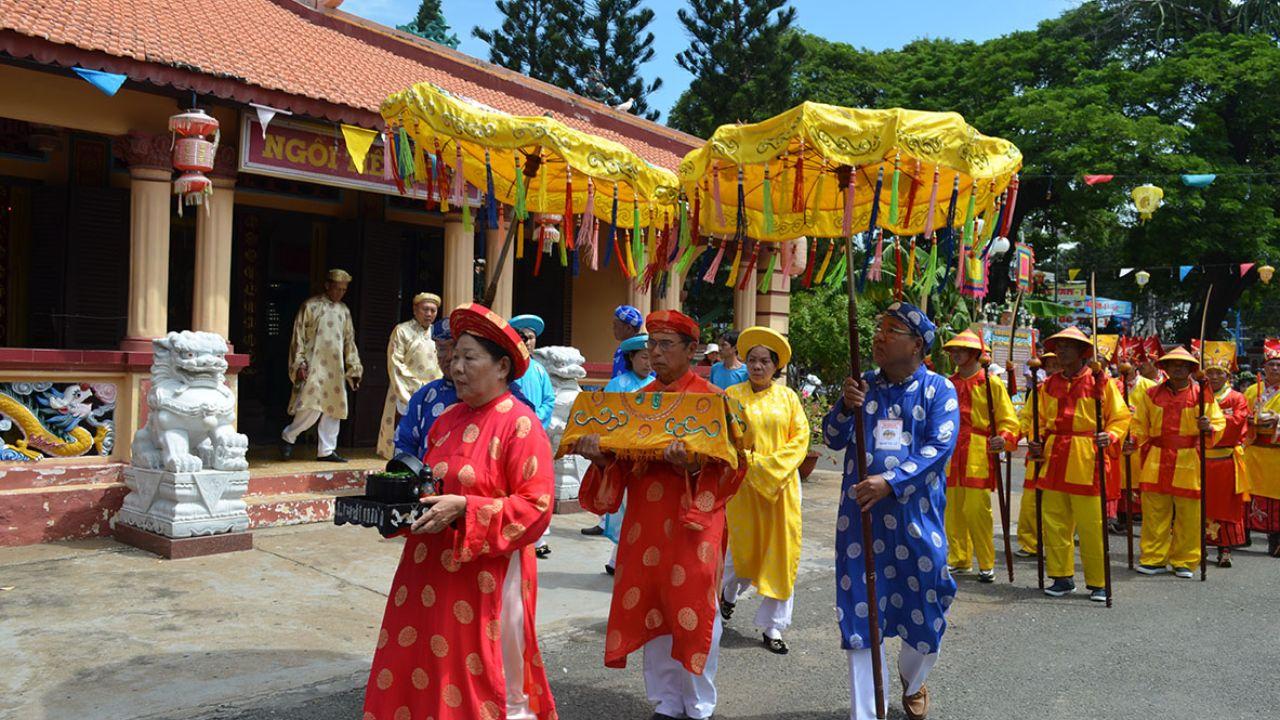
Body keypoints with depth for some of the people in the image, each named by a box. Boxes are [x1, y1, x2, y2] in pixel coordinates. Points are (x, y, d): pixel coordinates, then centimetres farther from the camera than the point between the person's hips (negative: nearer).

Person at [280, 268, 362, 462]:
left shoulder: (344, 311, 15)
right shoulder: (311, 306, 0)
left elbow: (349, 341, 18)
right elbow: (298, 336, -2)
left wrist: (354, 369, 13)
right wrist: (299, 363, -11)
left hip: (336, 368, 6)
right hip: (314, 366, -6)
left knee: (334, 409, 3)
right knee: (312, 407, -13)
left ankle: (327, 450, 10)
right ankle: (287, 437, 9)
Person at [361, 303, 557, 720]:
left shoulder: (520, 426, -12)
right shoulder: (448, 421, 10)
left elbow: (535, 508, -16)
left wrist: (463, 509, -22)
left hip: (487, 575, -6)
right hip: (430, 568, 7)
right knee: (420, 674, 9)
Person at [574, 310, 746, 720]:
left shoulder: (711, 398, -4)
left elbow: (730, 464, -9)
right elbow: (624, 460, 9)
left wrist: (692, 462, -27)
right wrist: (600, 454, -12)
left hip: (693, 521, -4)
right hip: (645, 520, 5)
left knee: (692, 613, 2)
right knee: (649, 609, 9)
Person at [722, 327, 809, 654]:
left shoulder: (788, 396, 5)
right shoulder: (732, 395, 0)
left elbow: (800, 437, 1)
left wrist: (775, 466, -11)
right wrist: (752, 463, -16)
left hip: (783, 483, 2)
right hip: (743, 483, -2)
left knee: (781, 551, 0)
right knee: (744, 547, 2)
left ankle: (772, 626, 10)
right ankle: (728, 592, 36)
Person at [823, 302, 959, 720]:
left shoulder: (938, 389, -2)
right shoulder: (863, 386, 7)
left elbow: (940, 447, -14)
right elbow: (833, 440, 6)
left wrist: (890, 482, -25)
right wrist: (846, 405, -14)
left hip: (918, 516, -2)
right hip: (861, 513, 2)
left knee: (925, 609, 11)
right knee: (860, 608, 3)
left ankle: (912, 684, 43)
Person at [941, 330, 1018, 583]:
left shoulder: (992, 383, 0)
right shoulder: (949, 384, 15)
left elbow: (1008, 420, -2)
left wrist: (1004, 438, -19)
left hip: (979, 456, -5)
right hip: (952, 454, 5)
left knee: (977, 509, -8)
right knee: (953, 510, 7)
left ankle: (986, 564, 6)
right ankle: (960, 560, 20)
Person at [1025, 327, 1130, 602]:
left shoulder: (1100, 381, -1)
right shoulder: (1050, 384, 12)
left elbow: (1121, 417, 2)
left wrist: (1110, 436, -16)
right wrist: (1037, 442, 3)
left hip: (1087, 460, -4)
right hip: (1054, 458, 5)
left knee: (1091, 525, -2)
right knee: (1054, 521, 6)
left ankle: (1098, 583, 11)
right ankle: (1062, 578, 19)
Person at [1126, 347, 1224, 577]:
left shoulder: (1202, 395, 4)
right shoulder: (1151, 394, 8)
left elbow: (1219, 425, 3)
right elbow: (1139, 424, 12)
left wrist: (1208, 428, -19)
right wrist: (1132, 441, -7)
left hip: (1189, 463, -1)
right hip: (1156, 461, 1)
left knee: (1188, 515, 3)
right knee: (1155, 514, 4)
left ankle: (1184, 562, 15)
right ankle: (1154, 559, 14)